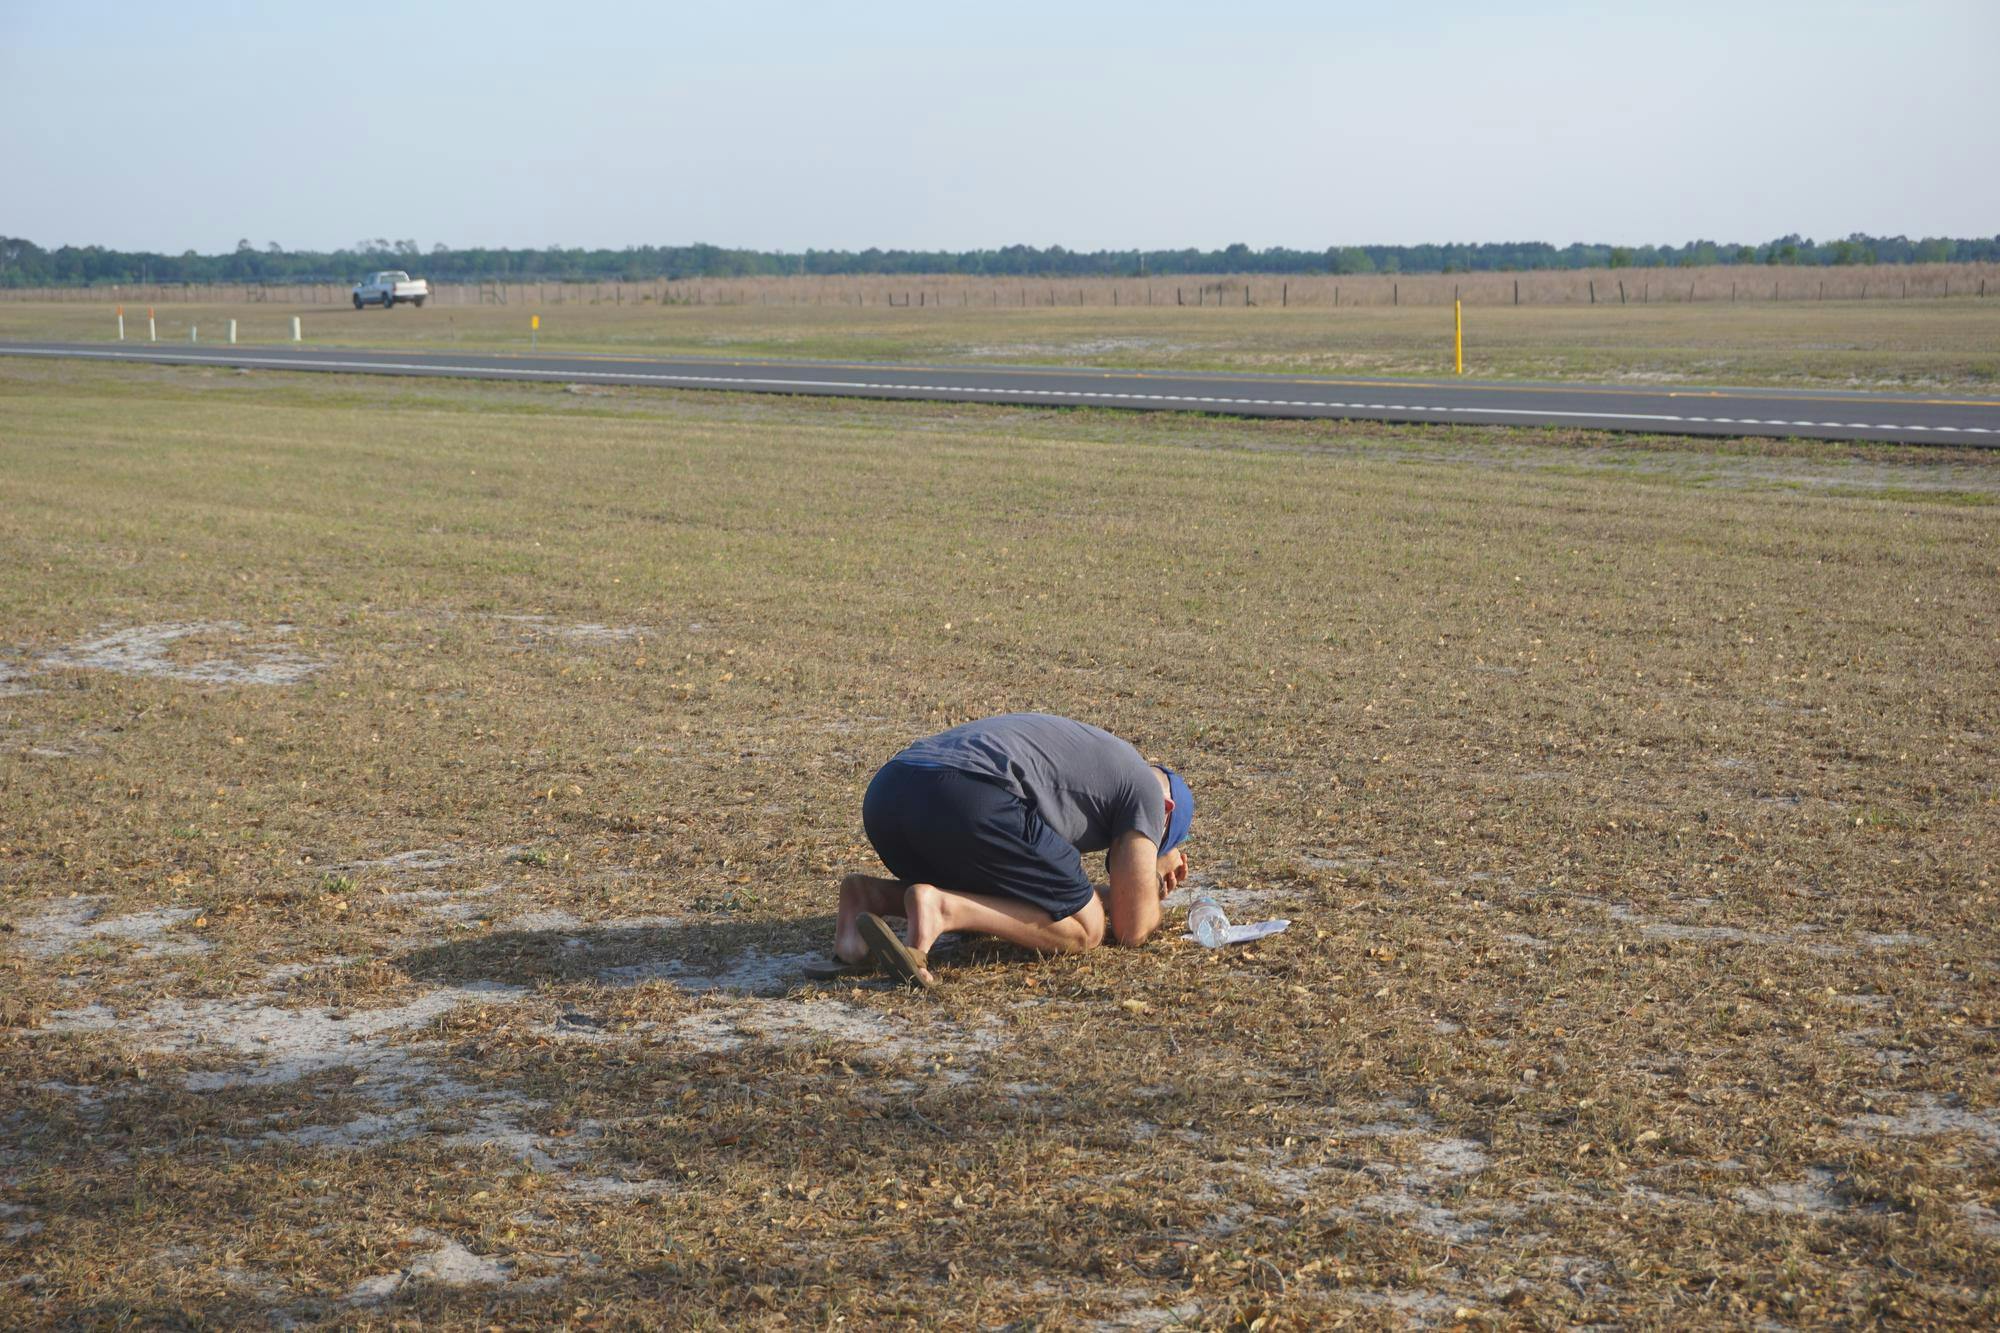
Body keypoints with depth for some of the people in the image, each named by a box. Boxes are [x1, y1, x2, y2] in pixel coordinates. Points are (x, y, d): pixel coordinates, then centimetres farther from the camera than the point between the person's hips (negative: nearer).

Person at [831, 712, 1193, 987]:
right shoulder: (1146, 788, 17)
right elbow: (1132, 929, 14)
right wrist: (1151, 884, 36)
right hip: (969, 800, -9)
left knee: (983, 905, 32)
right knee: (1085, 929, 6)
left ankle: (869, 895, 7)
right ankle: (940, 908, -16)